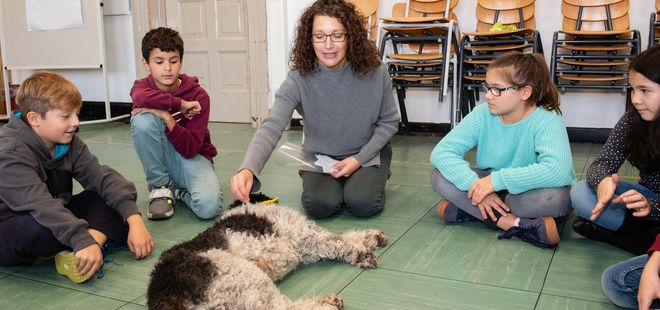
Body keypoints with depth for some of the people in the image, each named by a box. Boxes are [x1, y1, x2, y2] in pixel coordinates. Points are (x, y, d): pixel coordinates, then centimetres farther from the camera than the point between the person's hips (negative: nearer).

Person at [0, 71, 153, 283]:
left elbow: (103, 177, -9)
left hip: (55, 218, 7)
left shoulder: (69, 143, 0)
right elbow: (40, 205, -38)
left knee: (112, 194, -7)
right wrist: (83, 241, -48)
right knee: (39, 227, -41)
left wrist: (135, 220, -22)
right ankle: (102, 233, -18)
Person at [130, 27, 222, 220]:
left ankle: (180, 190, 5)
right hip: (160, 159, 2)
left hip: (193, 157, -2)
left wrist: (167, 118, -30)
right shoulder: (142, 86, -6)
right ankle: (161, 187, -10)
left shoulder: (198, 96, -13)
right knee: (143, 119, -29)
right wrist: (181, 104, -29)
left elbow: (190, 148, -20)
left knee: (209, 206, -33)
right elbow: (141, 98, -35)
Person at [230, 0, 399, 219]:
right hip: (320, 157, 0)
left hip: (368, 153, 0)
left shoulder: (375, 73, -20)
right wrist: (247, 169, -54)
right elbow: (271, 127, -35)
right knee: (320, 205, -24)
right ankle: (340, 181, 10)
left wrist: (360, 159, -17)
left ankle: (376, 175, 11)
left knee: (362, 203, -23)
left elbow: (389, 122, -5)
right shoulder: (299, 79, -23)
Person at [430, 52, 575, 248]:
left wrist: (498, 179, -39)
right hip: (490, 191, 4)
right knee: (439, 176, -18)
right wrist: (476, 186, -33)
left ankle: (468, 210, -21)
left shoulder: (546, 121, -23)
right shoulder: (482, 114, -12)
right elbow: (441, 152, -20)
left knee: (554, 196, -37)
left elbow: (559, 171, -41)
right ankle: (513, 223, -24)